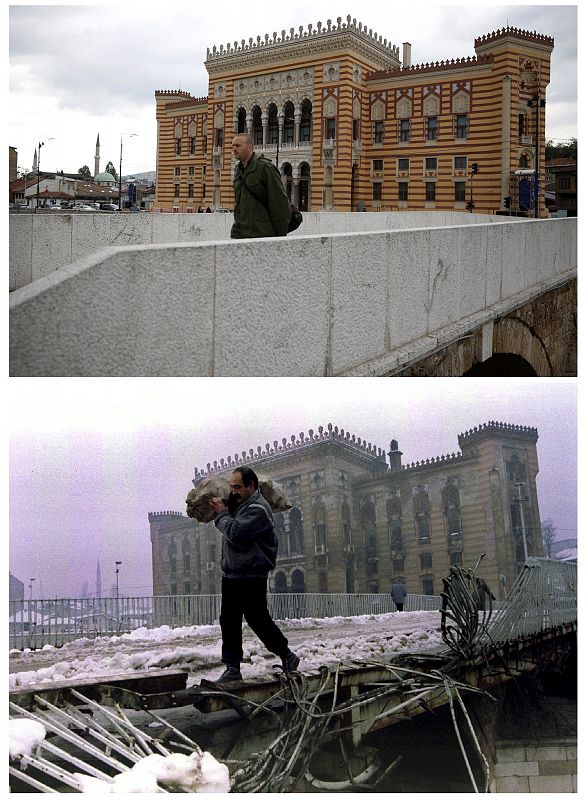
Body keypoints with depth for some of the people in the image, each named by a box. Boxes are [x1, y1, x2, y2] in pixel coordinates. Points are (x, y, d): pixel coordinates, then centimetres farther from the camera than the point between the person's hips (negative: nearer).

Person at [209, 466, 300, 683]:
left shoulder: (258, 509, -16)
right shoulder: (238, 503, 14)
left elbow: (235, 533, -27)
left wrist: (221, 513, -12)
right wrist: (221, 512, 10)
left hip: (251, 577, -9)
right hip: (231, 574, 9)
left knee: (258, 620, -2)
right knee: (229, 622, 8)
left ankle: (287, 657, 14)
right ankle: (232, 669, 14)